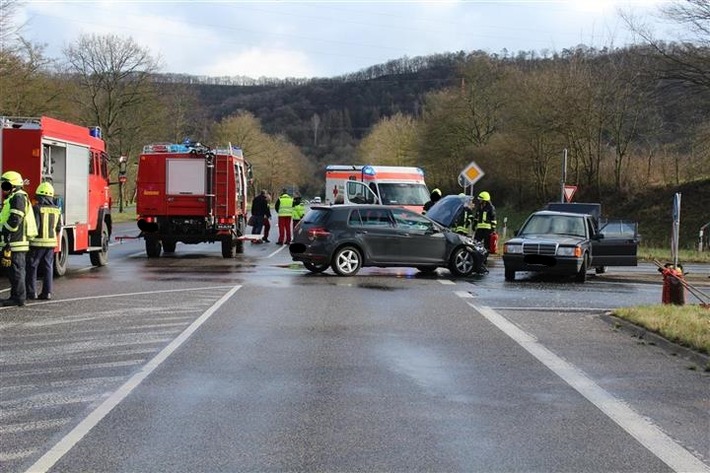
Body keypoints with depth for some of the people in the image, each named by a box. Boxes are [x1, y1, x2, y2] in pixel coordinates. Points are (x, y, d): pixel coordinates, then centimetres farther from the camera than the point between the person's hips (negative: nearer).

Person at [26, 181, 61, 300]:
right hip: (51, 242, 5)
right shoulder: (56, 210, 5)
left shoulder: (37, 208, -12)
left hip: (38, 242, -5)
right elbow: (58, 228, 9)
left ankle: (31, 292, 2)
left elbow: (34, 226, -16)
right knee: (48, 267, 10)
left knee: (32, 267, 4)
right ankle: (47, 292, 6)